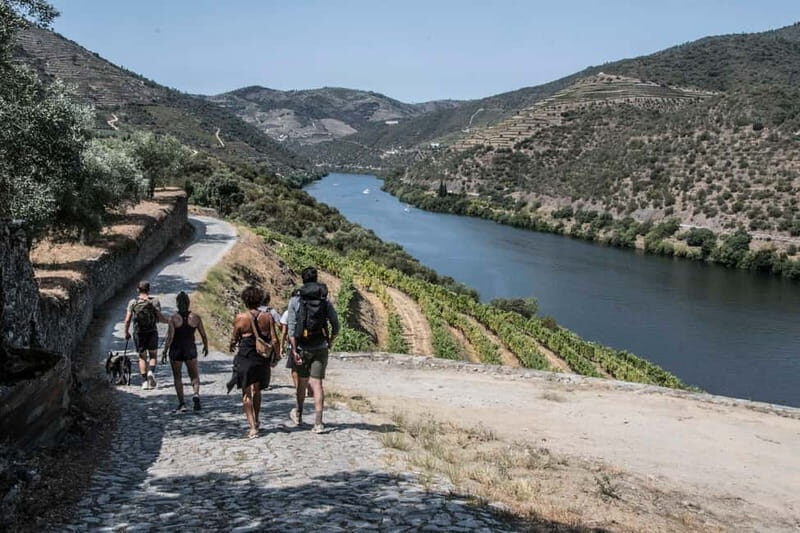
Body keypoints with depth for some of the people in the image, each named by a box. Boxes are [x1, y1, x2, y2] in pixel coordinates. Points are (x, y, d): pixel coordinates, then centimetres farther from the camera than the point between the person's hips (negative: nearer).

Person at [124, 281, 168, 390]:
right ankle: (151, 372, -14)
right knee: (153, 355, 14)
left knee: (142, 357, 13)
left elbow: (127, 320, -5)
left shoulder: (133, 302, -2)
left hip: (138, 333, 1)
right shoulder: (154, 301, -4)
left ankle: (144, 381, 6)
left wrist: (126, 332, 9)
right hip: (152, 332, -1)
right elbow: (160, 318, -10)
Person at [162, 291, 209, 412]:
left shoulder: (173, 318, -11)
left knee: (177, 377, 12)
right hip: (191, 349, 2)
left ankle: (182, 404, 11)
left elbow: (169, 337, -14)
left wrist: (164, 353, -8)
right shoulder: (196, 317, -5)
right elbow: (203, 335, 1)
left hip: (176, 350, -2)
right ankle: (196, 394, -12)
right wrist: (206, 347, 18)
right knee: (194, 375, 16)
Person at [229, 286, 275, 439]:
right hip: (262, 359, 3)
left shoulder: (240, 318, -9)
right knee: (257, 390, 22)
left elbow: (234, 339, 1)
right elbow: (273, 340, -4)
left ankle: (253, 427, -4)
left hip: (245, 358, -3)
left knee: (247, 393, 4)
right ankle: (256, 421, 35)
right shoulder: (267, 317, -3)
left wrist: (232, 346, 24)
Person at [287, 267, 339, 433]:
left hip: (302, 347, 0)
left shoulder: (295, 300, -3)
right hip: (321, 347, 1)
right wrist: (330, 342, 18)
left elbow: (291, 327, -9)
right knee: (317, 384, 0)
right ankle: (318, 422, -7)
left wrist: (294, 349, -9)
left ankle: (298, 415, 37)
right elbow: (335, 324, 1)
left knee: (302, 381, 18)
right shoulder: (325, 301, 1)